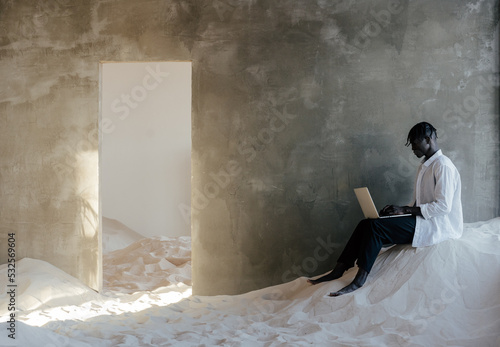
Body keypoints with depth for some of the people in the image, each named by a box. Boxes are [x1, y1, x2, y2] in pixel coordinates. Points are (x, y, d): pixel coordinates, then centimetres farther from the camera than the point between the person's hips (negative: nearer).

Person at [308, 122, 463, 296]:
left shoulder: (443, 166, -13)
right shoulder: (424, 165, 19)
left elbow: (443, 206, -22)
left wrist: (405, 209, -19)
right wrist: (398, 209, 1)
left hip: (438, 226, -9)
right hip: (422, 219, 9)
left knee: (375, 227, -24)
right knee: (366, 224, -8)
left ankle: (359, 280, -21)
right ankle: (339, 269, -9)